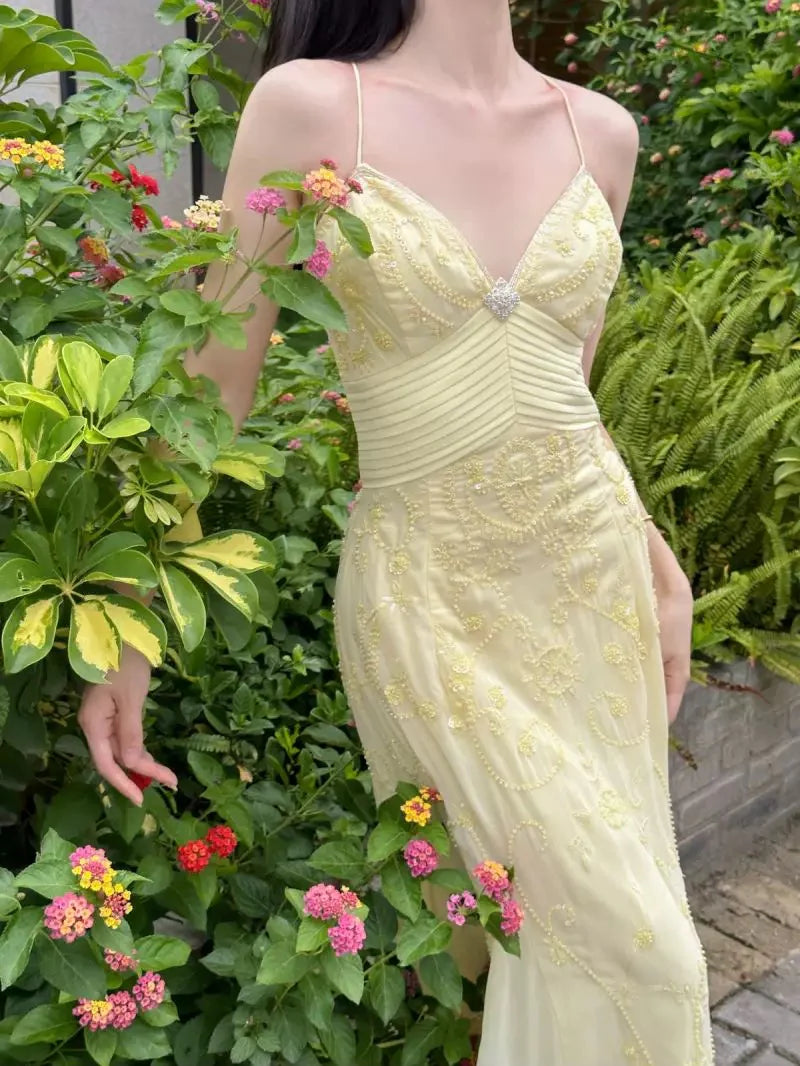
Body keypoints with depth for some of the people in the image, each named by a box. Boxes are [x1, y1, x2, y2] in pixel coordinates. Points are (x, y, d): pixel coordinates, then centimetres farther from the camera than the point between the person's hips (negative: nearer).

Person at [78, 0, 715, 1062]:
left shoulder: (600, 132, 3)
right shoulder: (311, 106, -11)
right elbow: (214, 388, -8)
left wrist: (660, 566, 15)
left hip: (594, 571, 5)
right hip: (429, 592, -4)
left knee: (569, 933, 14)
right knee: (634, 951, 2)